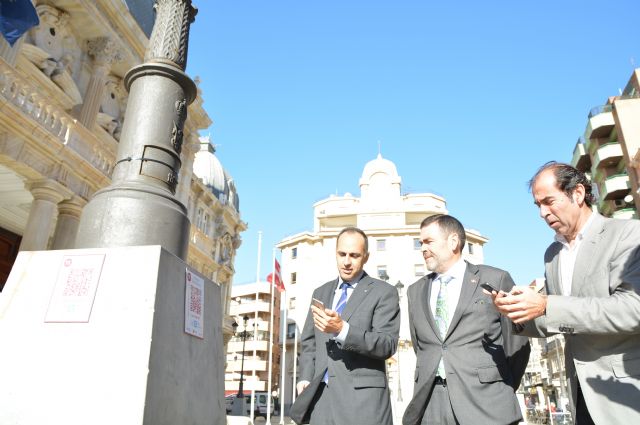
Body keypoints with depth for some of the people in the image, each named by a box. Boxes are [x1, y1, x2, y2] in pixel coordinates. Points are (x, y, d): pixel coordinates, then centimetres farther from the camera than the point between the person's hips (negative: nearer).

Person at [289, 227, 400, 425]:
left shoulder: (384, 292, -2)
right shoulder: (321, 293, 14)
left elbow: (388, 345, -12)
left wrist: (343, 329, -25)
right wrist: (305, 377, 1)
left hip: (362, 396, -4)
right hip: (321, 395, 4)